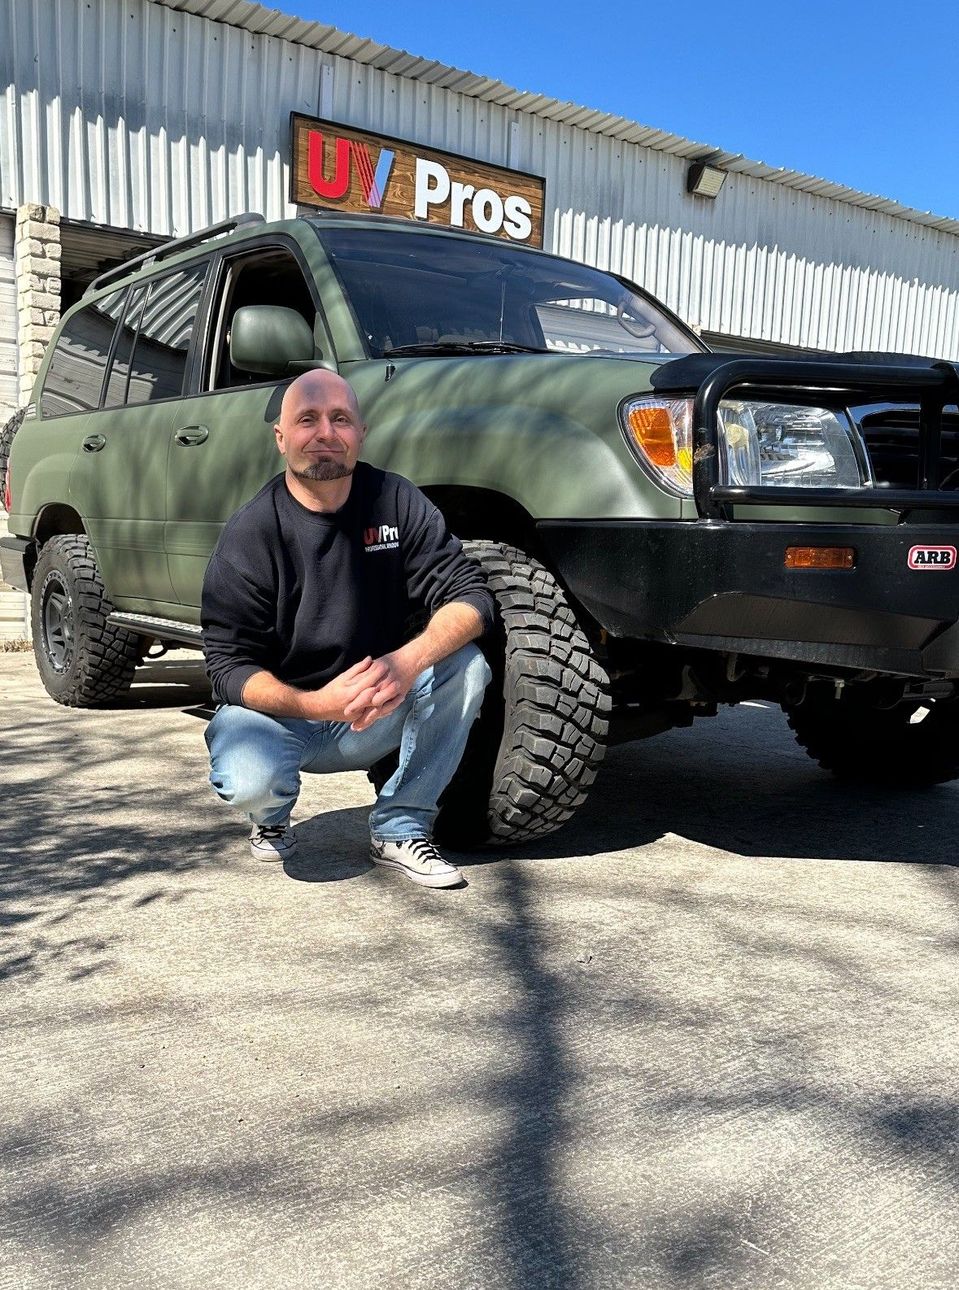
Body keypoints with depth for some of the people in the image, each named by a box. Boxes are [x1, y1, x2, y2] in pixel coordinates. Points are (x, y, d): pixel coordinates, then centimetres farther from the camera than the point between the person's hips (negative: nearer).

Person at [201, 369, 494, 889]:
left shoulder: (396, 501, -5)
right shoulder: (249, 533, -13)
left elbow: (470, 595, -12)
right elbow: (230, 664, -15)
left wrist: (411, 660, -32)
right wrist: (316, 704, -33)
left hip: (376, 715, 3)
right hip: (280, 711, -2)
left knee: (464, 666, -23)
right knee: (249, 779, -34)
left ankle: (400, 827, -7)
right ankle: (271, 821, 6)